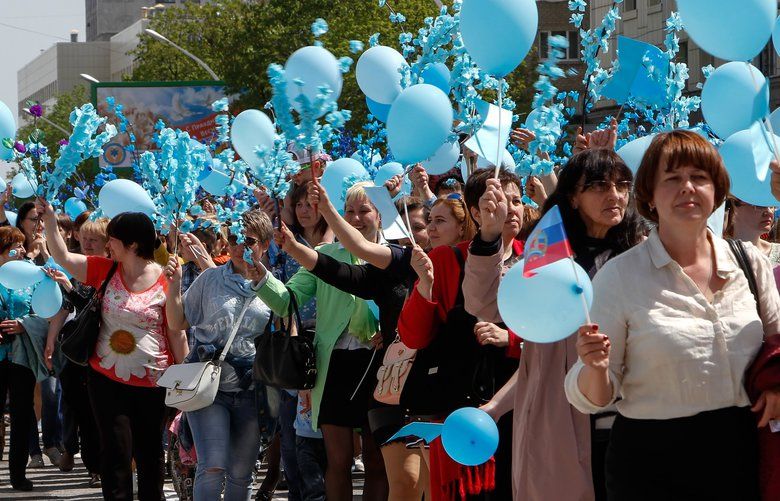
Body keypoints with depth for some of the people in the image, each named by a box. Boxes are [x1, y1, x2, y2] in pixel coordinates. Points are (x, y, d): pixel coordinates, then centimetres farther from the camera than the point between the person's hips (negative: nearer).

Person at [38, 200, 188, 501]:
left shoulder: (166, 282, -10)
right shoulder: (105, 271, 1)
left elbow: (177, 334, -6)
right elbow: (63, 257, 3)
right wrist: (49, 219, -8)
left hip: (152, 382, -2)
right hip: (107, 376, 2)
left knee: (149, 451, 9)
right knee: (116, 450, 1)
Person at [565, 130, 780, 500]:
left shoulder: (749, 261, 2)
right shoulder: (619, 276, -8)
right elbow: (593, 398, -7)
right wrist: (596, 368, -29)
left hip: (742, 454, 3)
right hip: (653, 464, -3)